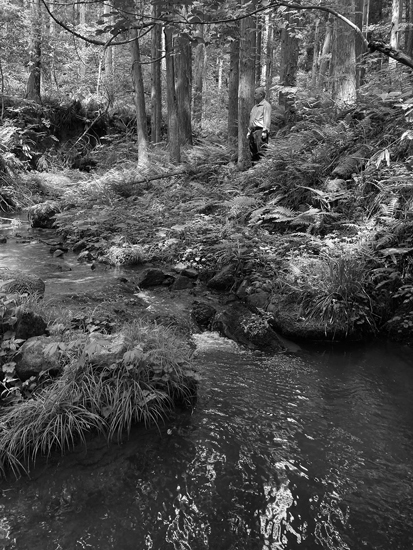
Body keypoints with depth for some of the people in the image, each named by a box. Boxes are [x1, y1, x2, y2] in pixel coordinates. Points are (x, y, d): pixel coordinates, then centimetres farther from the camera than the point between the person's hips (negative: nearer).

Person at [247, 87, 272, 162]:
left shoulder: (266, 105, -2)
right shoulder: (255, 106, 24)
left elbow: (267, 119, -10)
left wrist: (265, 131, -18)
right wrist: (249, 131, 22)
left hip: (260, 130, -9)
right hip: (253, 131, 9)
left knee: (261, 151, -14)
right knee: (253, 152, 7)